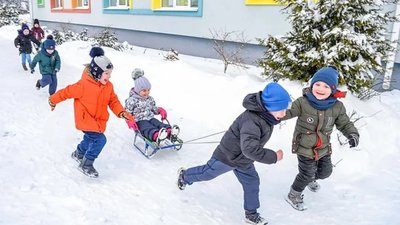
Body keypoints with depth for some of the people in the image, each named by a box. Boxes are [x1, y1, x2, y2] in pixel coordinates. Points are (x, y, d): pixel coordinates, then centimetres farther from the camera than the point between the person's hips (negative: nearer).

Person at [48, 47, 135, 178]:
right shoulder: (84, 85, -24)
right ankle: (86, 165, -2)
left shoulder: (108, 86, -4)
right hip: (85, 118, -8)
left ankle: (78, 154, 55)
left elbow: (113, 101, -2)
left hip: (99, 120, 8)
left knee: (90, 138, 26)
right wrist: (53, 100, 2)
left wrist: (122, 113, -19)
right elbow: (67, 92, -12)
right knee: (100, 139, -19)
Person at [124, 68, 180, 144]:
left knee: (159, 124, -26)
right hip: (139, 121, -5)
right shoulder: (131, 100, -3)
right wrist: (130, 122, -20)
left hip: (150, 118, 6)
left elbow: (154, 108, 30)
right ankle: (156, 136, -69)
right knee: (148, 128, -36)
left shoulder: (150, 99, 16)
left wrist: (160, 110, 9)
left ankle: (170, 132, -55)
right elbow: (127, 113, -2)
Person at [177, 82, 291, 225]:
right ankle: (184, 175, 43)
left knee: (252, 183, 14)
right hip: (228, 156, -8)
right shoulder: (252, 121, -41)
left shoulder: (266, 115, -10)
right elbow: (250, 149, -48)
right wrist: (273, 157, -38)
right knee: (207, 173, 15)